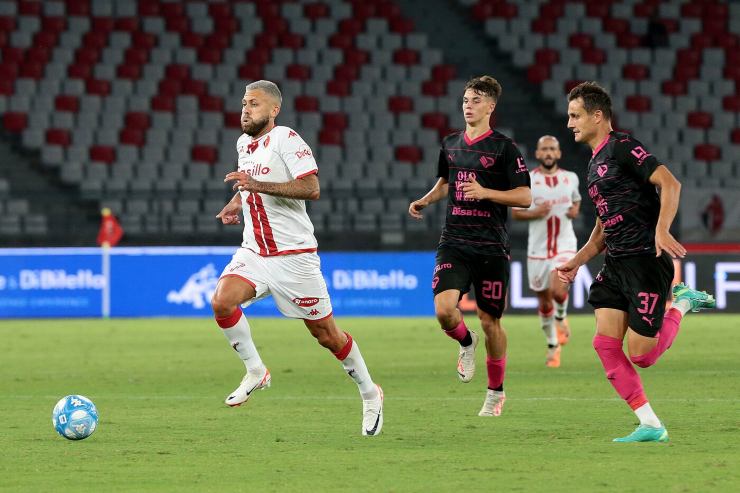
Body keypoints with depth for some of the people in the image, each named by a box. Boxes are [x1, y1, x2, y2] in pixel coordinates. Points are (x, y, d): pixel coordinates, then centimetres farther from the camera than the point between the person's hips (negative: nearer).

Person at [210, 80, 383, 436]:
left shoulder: (286, 139, -13)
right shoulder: (244, 143, 11)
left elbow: (311, 188, -25)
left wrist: (257, 185, -30)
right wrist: (236, 203, 12)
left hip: (293, 255, -6)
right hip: (253, 252, 6)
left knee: (325, 333, 2)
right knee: (221, 302, -21)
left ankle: (370, 394, 23)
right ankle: (255, 371, -1)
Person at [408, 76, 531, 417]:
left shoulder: (503, 147, -4)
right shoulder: (450, 145, 11)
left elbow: (525, 197, -7)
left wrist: (485, 192, -20)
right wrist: (425, 200, 10)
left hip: (491, 247, -3)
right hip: (454, 244, 3)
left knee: (490, 321, 4)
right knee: (444, 309, -19)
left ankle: (496, 392, 23)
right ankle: (466, 343, 16)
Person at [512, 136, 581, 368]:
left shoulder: (570, 178, 3)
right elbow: (515, 212, 3)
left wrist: (575, 210, 0)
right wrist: (535, 213, -16)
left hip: (564, 246, 0)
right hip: (538, 249, 0)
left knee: (558, 291, -23)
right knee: (544, 301, 8)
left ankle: (561, 317, 12)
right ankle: (553, 346, 29)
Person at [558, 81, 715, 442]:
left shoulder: (622, 147, -9)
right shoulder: (595, 163, 20)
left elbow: (669, 183, -20)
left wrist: (661, 231, -32)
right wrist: (577, 261, 17)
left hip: (646, 261, -9)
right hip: (616, 264, 9)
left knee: (641, 355, -9)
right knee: (605, 343, -4)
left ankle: (682, 303, 16)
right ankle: (650, 426, -1)